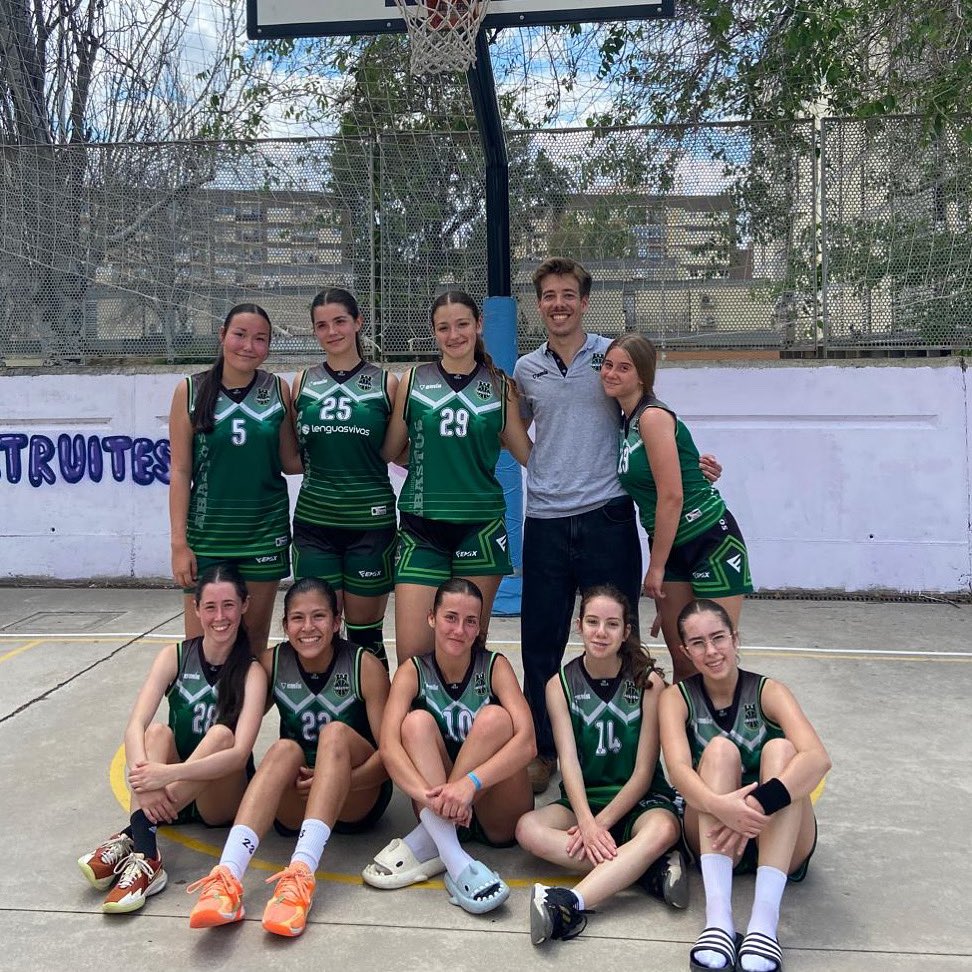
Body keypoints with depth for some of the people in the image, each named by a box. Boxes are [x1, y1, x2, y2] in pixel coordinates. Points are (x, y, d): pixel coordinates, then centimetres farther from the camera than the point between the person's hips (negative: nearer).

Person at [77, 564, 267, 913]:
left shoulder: (251, 672, -12)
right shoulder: (174, 657, -5)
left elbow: (239, 753, -26)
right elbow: (135, 726, -19)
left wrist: (170, 773, -40)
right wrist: (144, 778, -39)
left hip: (222, 799, -2)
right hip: (169, 798, 2)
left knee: (221, 734, -30)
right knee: (158, 732, -26)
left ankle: (130, 837, -36)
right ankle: (145, 856, -42)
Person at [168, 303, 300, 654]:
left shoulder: (278, 390, 2)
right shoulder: (190, 391, -2)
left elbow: (290, 461, 7)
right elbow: (180, 471, -2)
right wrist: (179, 542, -6)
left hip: (265, 532, 1)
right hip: (207, 533, -1)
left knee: (255, 640, 10)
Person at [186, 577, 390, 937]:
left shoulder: (365, 666, -10)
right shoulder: (272, 663, -3)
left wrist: (342, 780, -29)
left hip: (356, 801, -1)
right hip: (294, 806, 2)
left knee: (336, 732, -30)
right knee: (284, 749, -29)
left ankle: (300, 874, -44)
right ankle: (228, 876, -45)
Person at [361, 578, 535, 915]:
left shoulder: (495, 666, -8)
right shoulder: (413, 671, -6)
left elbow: (527, 742, -23)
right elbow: (389, 747, -22)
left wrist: (470, 783, -39)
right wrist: (430, 795, -41)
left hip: (500, 819, -1)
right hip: (440, 811, 1)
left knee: (495, 717, -25)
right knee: (417, 721, -23)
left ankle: (424, 844, -27)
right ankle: (453, 859, -38)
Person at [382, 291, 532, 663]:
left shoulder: (500, 386, 6)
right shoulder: (413, 381, 5)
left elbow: (528, 454, 9)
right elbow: (388, 451, 7)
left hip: (480, 527, 1)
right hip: (421, 527, 0)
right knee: (411, 654, -6)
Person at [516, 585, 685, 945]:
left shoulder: (648, 682, -7)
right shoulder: (560, 684, -3)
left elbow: (643, 772, -9)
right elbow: (569, 761, -12)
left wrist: (600, 824, -18)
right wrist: (586, 823, -28)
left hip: (639, 801, -2)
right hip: (583, 800, 2)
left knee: (663, 830, -37)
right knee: (528, 828, -28)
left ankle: (571, 903, -44)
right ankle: (647, 868, -28)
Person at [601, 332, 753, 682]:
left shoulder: (653, 416, -16)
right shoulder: (625, 420, 9)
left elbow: (672, 497, -19)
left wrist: (656, 566, -13)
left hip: (712, 541, -8)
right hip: (672, 547, 8)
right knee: (681, 658, 10)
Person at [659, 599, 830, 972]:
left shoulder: (768, 691, -5)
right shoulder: (676, 697, -3)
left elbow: (818, 758, -24)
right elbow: (678, 769, -22)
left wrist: (759, 804, -40)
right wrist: (720, 805, -44)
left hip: (778, 837, 0)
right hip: (713, 837, 0)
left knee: (779, 748, -26)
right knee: (720, 749, -25)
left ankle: (764, 919, -38)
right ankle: (718, 917, -39)